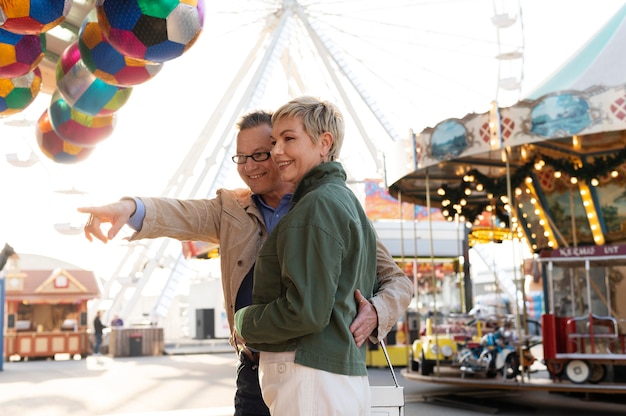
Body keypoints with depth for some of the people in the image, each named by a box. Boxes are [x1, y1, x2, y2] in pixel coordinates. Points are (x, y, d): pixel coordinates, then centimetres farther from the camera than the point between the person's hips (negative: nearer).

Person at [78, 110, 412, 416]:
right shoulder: (231, 208, 8)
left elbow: (397, 280, -1)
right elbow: (182, 215, -11)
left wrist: (375, 313, -23)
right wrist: (131, 208, -32)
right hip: (253, 374, 3)